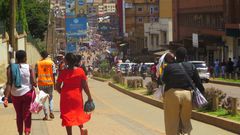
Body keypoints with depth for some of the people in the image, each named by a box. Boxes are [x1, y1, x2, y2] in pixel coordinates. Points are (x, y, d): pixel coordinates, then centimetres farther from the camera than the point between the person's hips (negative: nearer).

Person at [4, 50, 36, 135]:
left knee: (19, 115, 17)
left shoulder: (10, 68, -5)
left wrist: (6, 97, -13)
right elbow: (33, 82, -12)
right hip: (27, 93, -2)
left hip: (15, 95, 2)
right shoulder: (29, 68, -8)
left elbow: (9, 83, -11)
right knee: (27, 115, 7)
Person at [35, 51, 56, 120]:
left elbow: (36, 74, 2)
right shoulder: (51, 62, -1)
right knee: (51, 97, 16)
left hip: (41, 83, 0)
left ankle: (46, 115, 2)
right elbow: (53, 74, -4)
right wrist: (54, 83, 3)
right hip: (50, 82, 0)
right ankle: (51, 112, -1)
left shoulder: (38, 63, 2)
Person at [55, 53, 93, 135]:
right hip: (77, 96, 1)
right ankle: (81, 128, -3)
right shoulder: (80, 71, -7)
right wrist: (89, 96, 4)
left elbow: (57, 87, -4)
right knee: (79, 113, 20)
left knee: (67, 115, 8)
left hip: (66, 97, -1)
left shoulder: (64, 72, -8)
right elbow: (85, 85, -6)